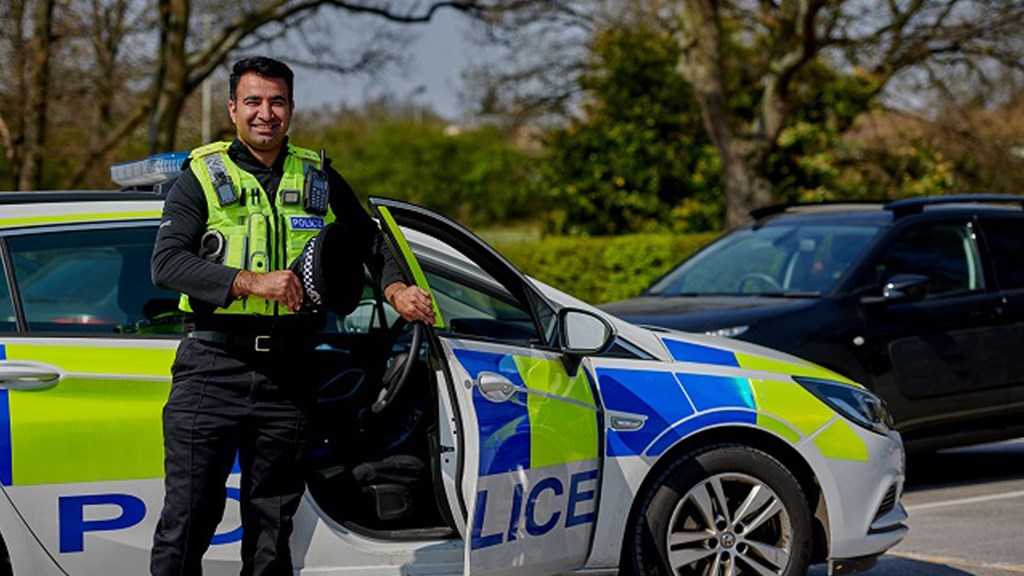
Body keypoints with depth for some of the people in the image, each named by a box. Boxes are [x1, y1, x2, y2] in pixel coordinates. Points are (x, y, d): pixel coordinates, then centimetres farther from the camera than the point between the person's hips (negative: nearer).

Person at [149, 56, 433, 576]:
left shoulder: (318, 179, 13)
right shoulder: (202, 177, 3)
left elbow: (369, 243, 27)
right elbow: (167, 263, -10)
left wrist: (395, 289, 6)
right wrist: (250, 283, -22)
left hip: (285, 374, 3)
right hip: (211, 370, -3)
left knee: (273, 523, 8)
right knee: (187, 516, -6)